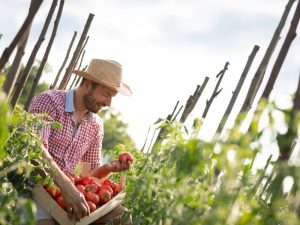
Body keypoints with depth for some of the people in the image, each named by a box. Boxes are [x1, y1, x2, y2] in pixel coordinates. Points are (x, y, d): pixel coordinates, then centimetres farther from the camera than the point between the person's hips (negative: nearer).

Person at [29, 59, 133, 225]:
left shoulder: (96, 125, 13)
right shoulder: (49, 101, -8)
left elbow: (91, 172, 18)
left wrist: (109, 168, -6)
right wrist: (65, 185, -37)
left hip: (67, 187, 7)